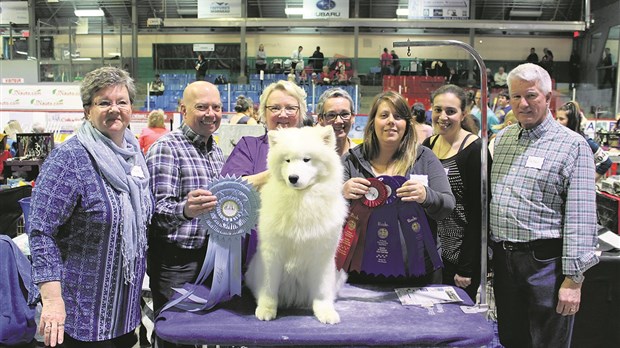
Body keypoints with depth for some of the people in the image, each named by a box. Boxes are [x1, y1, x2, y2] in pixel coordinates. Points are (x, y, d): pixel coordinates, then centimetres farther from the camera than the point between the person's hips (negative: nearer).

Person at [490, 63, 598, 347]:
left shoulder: (572, 145, -8)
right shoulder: (502, 138, 10)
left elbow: (580, 218, -13)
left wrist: (573, 279, -16)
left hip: (545, 261, -5)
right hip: (502, 258, 6)